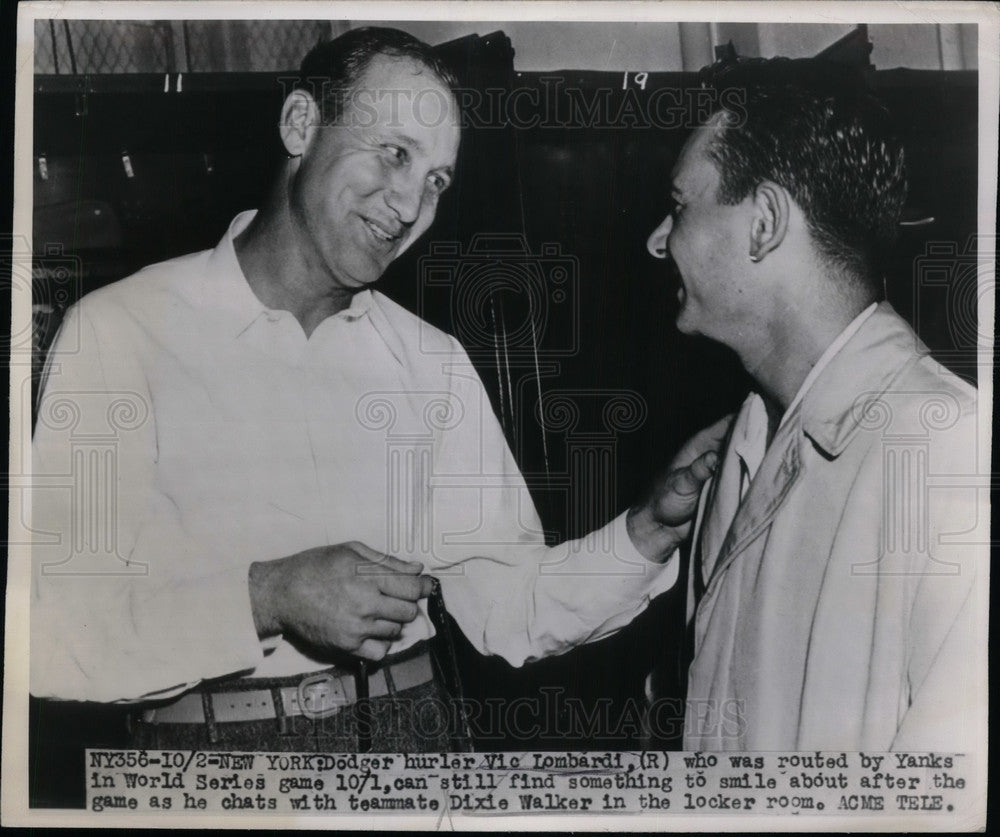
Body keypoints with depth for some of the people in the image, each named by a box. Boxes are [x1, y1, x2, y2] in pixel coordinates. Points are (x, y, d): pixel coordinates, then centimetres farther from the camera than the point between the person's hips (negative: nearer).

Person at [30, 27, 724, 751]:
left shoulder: (436, 362, 1)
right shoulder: (120, 330, -11)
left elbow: (510, 610, 0)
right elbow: (54, 633, -16)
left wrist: (651, 530, -13)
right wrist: (267, 599, -26)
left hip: (410, 727, 4)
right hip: (214, 739, -3)